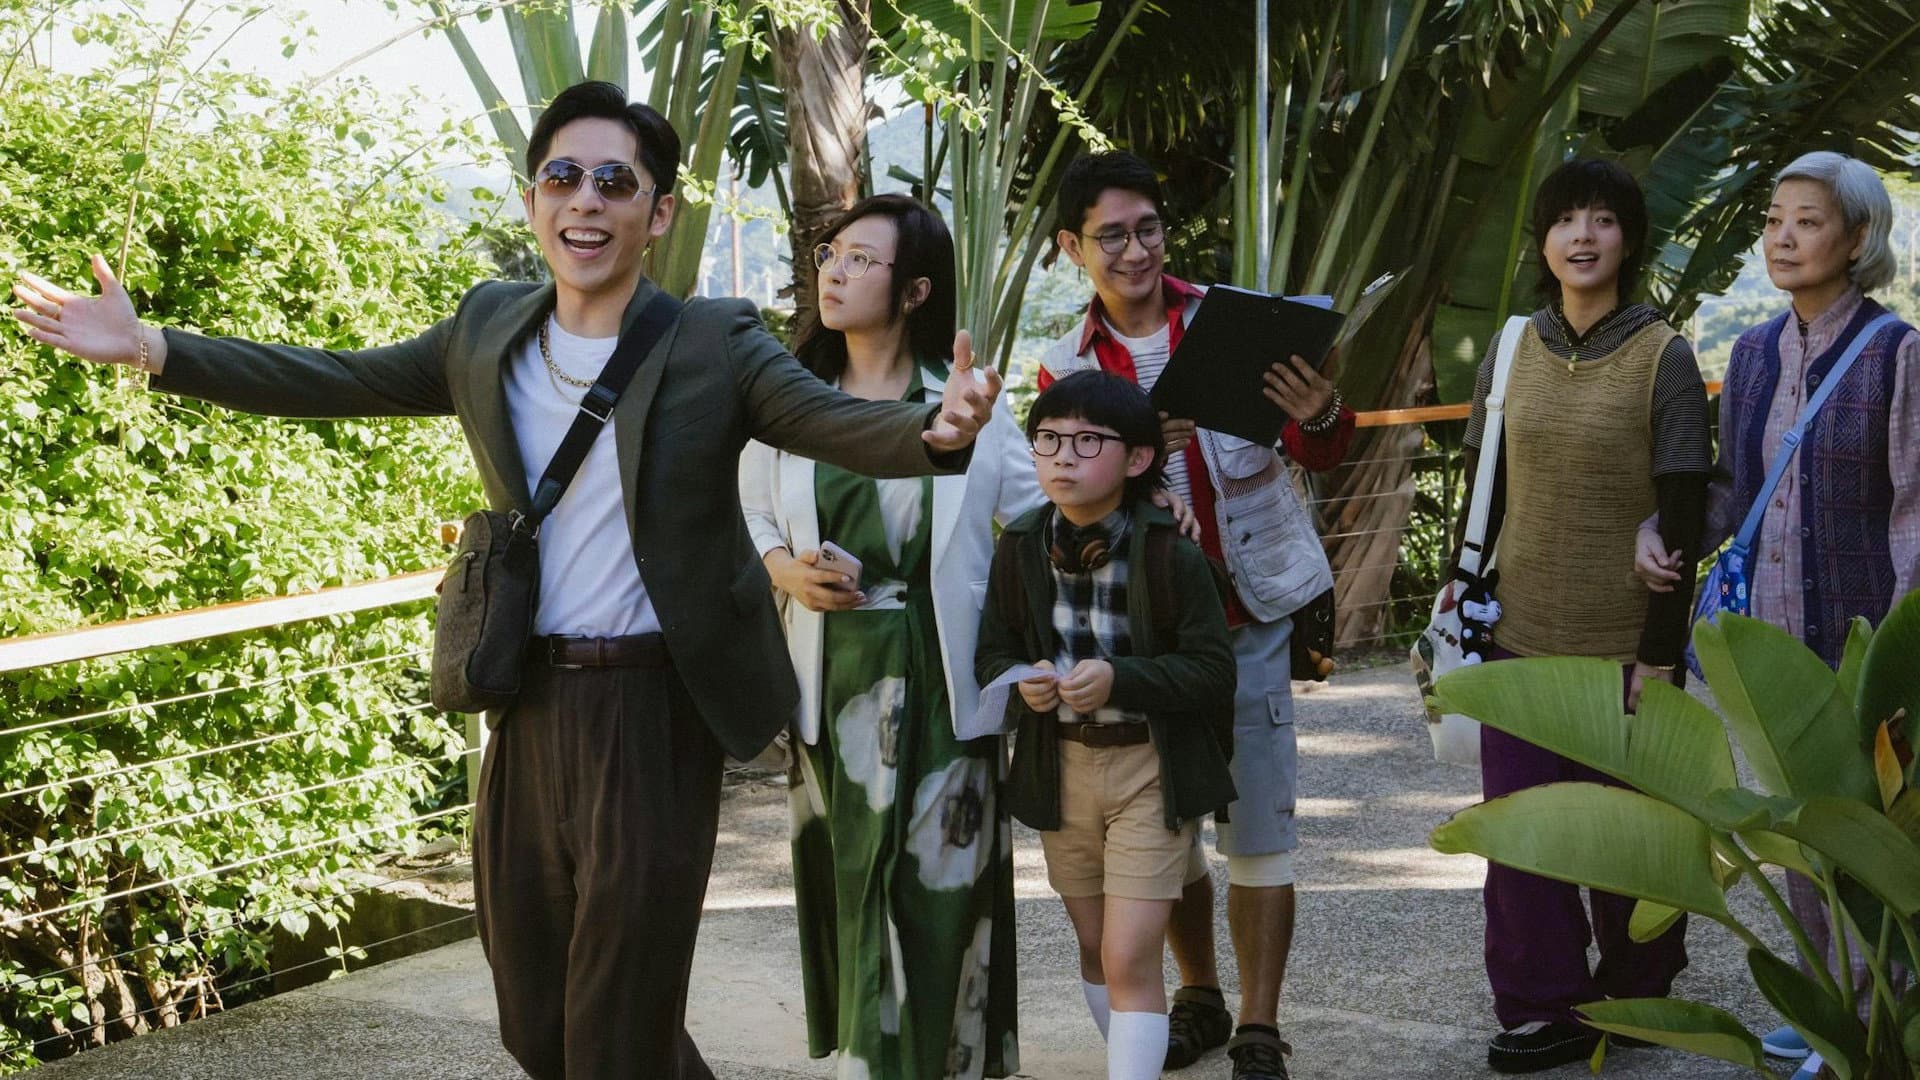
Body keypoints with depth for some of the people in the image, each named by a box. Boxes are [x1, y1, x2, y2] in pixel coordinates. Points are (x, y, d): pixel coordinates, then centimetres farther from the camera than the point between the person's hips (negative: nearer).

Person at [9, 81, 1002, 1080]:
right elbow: (335, 382, 9)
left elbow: (841, 424, -20)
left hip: (657, 712, -5)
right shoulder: (490, 328, 5)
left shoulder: (716, 344, -9)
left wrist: (939, 427, -43)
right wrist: (149, 348, 2)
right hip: (529, 701, 5)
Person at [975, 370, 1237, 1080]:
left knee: (1130, 960, -9)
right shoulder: (1020, 550, -4)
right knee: (1094, 945, 18)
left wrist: (1119, 680, -28)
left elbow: (1213, 670, -14)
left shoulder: (1170, 556, -16)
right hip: (1060, 763, 5)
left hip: (1150, 768, -5)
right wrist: (1022, 680, -18)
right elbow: (992, 652, 5)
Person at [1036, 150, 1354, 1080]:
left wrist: (1318, 415, -29)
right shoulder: (1067, 368, 3)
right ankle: (1198, 1000, 29)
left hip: (1247, 616, -2)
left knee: (1257, 827, -1)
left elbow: (1320, 458, -5)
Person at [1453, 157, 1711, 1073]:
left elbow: (1683, 515, -7)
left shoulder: (1663, 358, -6)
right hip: (1521, 636, 3)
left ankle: (1634, 997, 28)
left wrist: (1663, 650, -10)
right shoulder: (1511, 354, 5)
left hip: (1624, 644, -3)